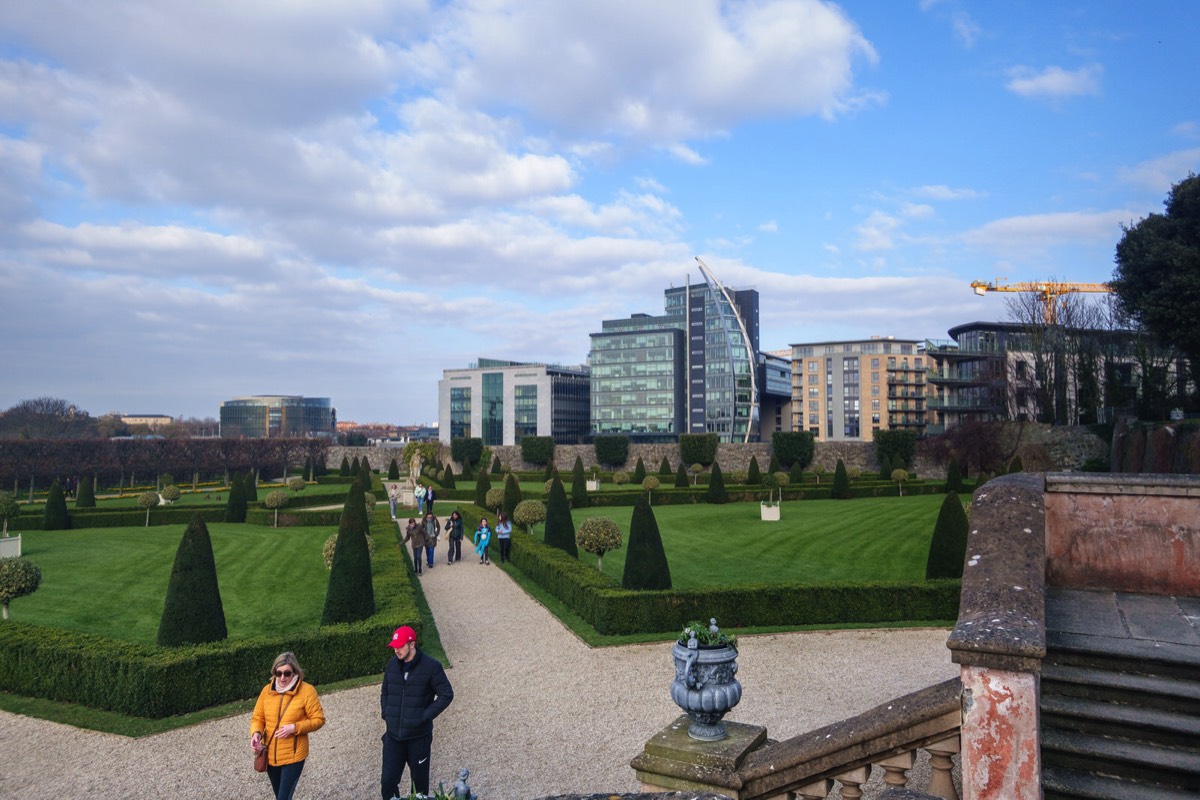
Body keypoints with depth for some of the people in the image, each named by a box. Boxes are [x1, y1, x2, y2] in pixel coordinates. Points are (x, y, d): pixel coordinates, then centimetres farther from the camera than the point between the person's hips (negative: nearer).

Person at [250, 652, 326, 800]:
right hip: (270, 754, 5)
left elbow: (318, 719, -10)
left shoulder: (307, 691, -15)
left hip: (293, 755, -5)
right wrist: (256, 733, -16)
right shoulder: (267, 690, -2)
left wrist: (294, 728, -23)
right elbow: (257, 718, 5)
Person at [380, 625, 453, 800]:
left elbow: (446, 694, -9)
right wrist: (385, 713, 3)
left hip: (419, 736, -4)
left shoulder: (431, 666, -13)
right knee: (388, 780, 3)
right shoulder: (392, 664, 2)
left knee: (420, 780, 12)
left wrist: (426, 715, -15)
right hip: (393, 735, 4)